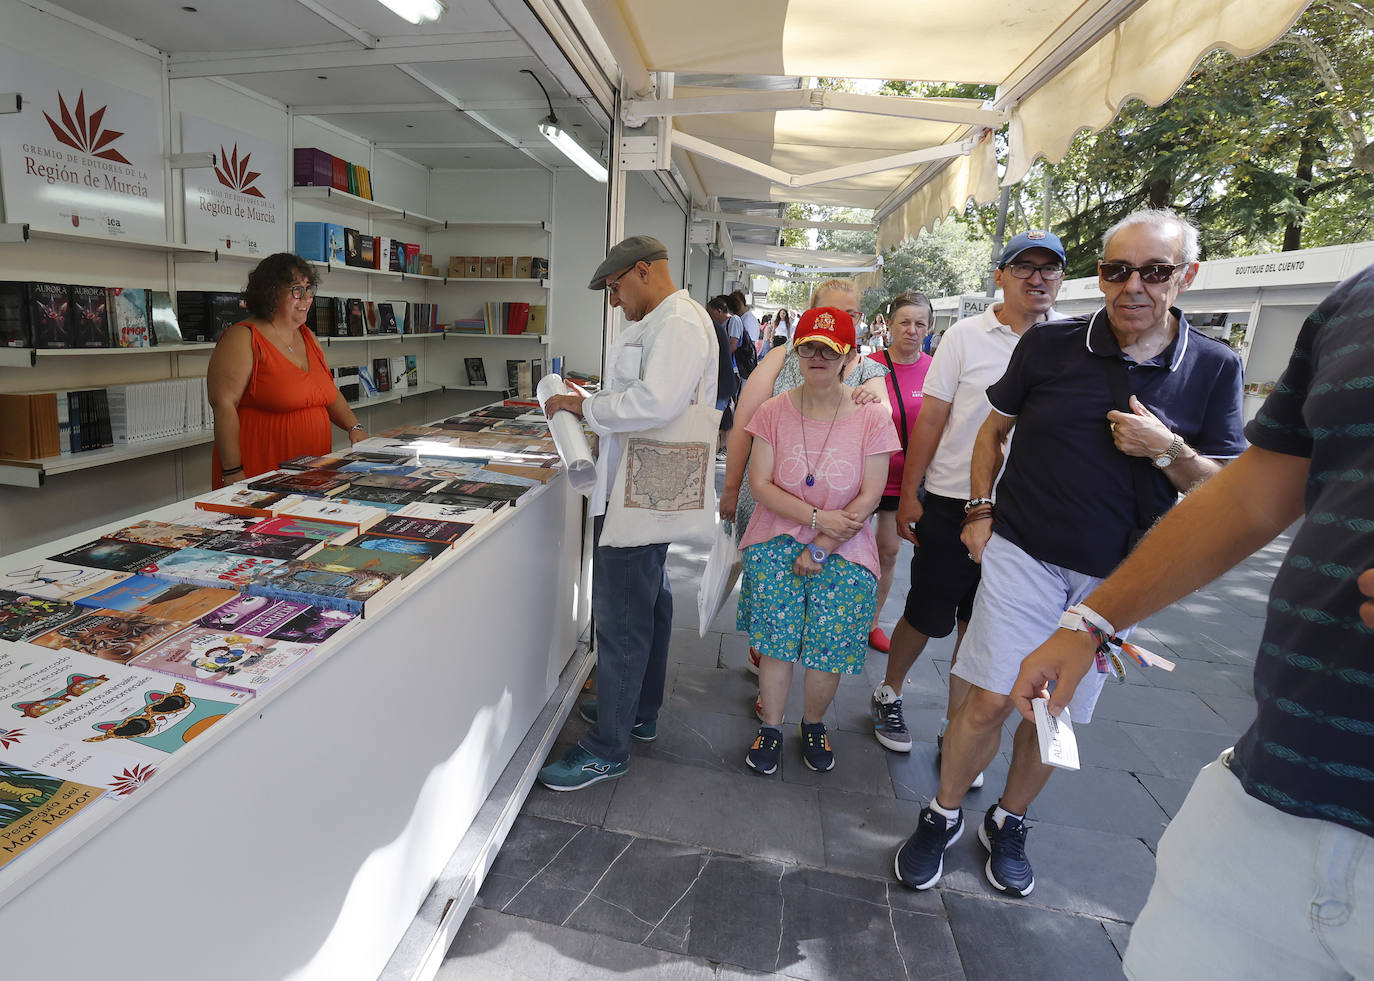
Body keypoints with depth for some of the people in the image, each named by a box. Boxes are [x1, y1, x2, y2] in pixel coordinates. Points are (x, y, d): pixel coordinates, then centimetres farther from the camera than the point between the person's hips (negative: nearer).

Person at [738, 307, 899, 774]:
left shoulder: (872, 418, -2)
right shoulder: (775, 410, 0)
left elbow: (869, 498, -5)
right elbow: (760, 484, -4)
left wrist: (822, 547, -11)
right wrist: (817, 517, -15)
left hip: (844, 551, 0)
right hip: (778, 540, 1)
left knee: (828, 648, -5)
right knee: (776, 640, -6)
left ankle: (813, 722, 25)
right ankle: (771, 727, 19)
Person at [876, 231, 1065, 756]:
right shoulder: (968, 335, -3)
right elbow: (931, 420, -2)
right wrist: (909, 495, -4)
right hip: (952, 502, -2)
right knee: (928, 616, 7)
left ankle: (954, 728, 29)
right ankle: (889, 694, 33)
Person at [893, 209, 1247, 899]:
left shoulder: (1214, 368, -2)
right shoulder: (1048, 345, -4)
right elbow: (994, 428, 9)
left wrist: (1166, 451, -17)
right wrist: (981, 512, 1)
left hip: (1116, 576, 2)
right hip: (1024, 555, -1)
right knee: (990, 700, -3)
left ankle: (1008, 823, 35)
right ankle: (942, 817, 20)